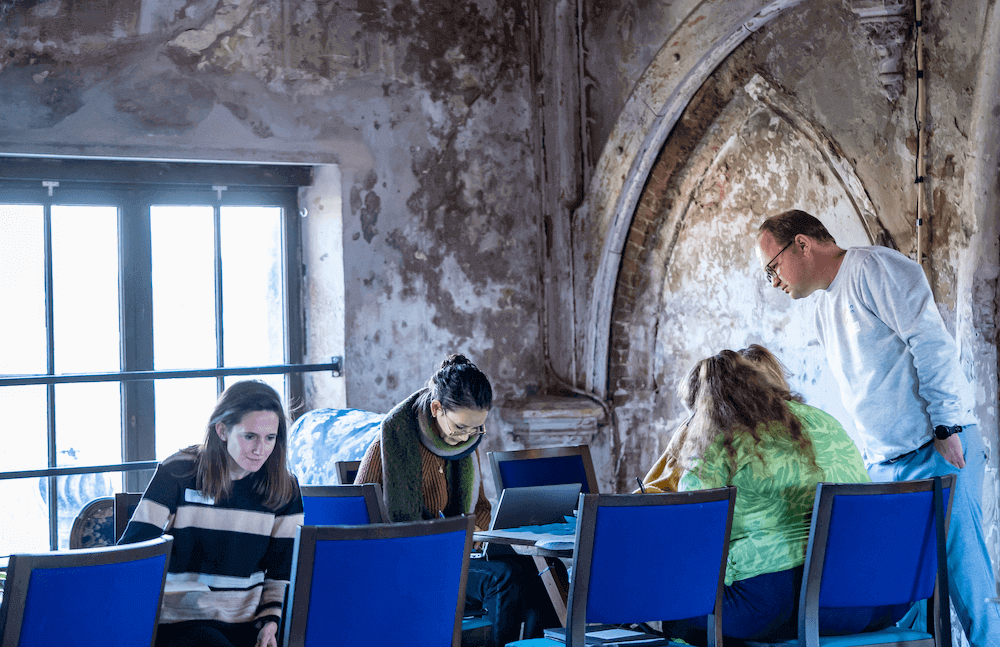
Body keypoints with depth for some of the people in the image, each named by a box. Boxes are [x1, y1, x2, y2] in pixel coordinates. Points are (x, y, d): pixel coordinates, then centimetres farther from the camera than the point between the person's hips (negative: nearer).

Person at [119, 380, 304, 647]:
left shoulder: (283, 488, 6)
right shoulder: (178, 473, -3)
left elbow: (283, 568, 12)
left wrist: (271, 621, -4)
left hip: (249, 622, 3)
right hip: (181, 622, -3)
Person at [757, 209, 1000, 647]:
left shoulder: (875, 267, -7)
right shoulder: (824, 309, 20)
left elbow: (933, 343, -15)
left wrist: (946, 428, -18)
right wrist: (865, 458, 17)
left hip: (936, 452, -8)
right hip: (881, 465, 8)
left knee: (963, 573, -10)